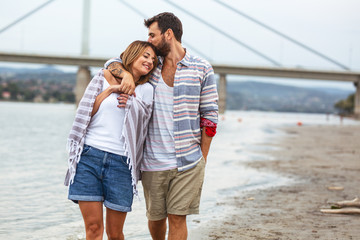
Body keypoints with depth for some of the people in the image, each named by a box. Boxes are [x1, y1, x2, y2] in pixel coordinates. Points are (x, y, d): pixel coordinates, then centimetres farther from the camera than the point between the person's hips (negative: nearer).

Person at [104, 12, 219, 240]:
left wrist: (203, 160, 0)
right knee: (156, 217, 10)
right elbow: (113, 63, 14)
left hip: (188, 162, -3)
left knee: (177, 217, -4)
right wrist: (126, 74, -11)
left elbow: (210, 115, 2)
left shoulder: (202, 69, 0)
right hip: (153, 162, 3)